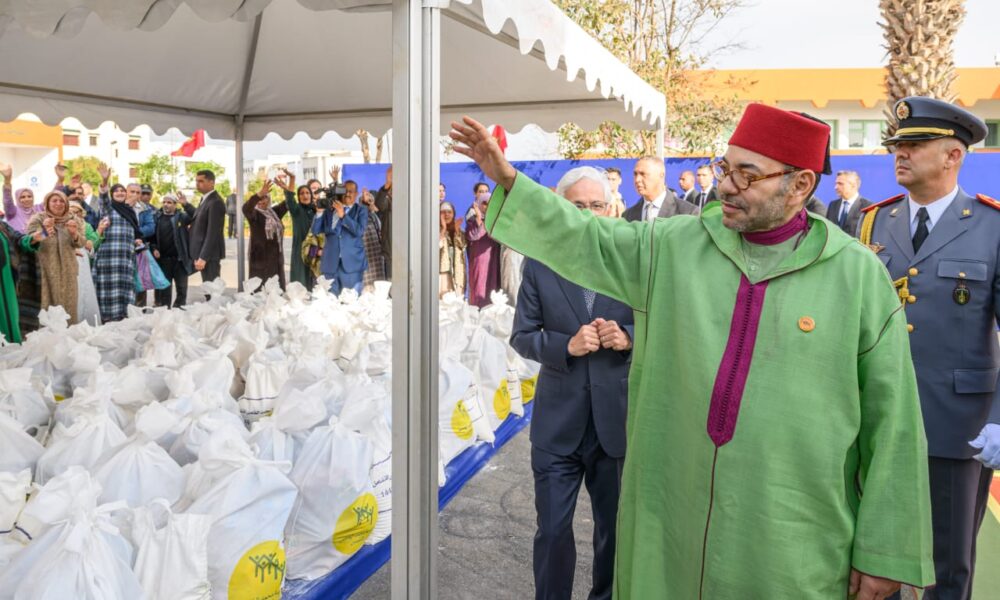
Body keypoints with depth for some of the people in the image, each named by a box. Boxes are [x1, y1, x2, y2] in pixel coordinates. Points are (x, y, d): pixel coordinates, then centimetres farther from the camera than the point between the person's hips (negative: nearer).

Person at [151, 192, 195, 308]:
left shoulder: (181, 216, 2)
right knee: (164, 288, 9)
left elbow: (195, 217, -15)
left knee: (182, 287, 4)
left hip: (179, 259, -1)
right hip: (163, 259, 1)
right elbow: (152, 236, 10)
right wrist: (154, 248, -5)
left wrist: (186, 204, -26)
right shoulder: (157, 217, 6)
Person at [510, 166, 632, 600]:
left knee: (614, 527, 18)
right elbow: (522, 336, -1)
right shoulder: (539, 265, -2)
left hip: (617, 417, 1)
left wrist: (627, 337, -17)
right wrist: (567, 345, -18)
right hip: (558, 422, -1)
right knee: (553, 530, 4)